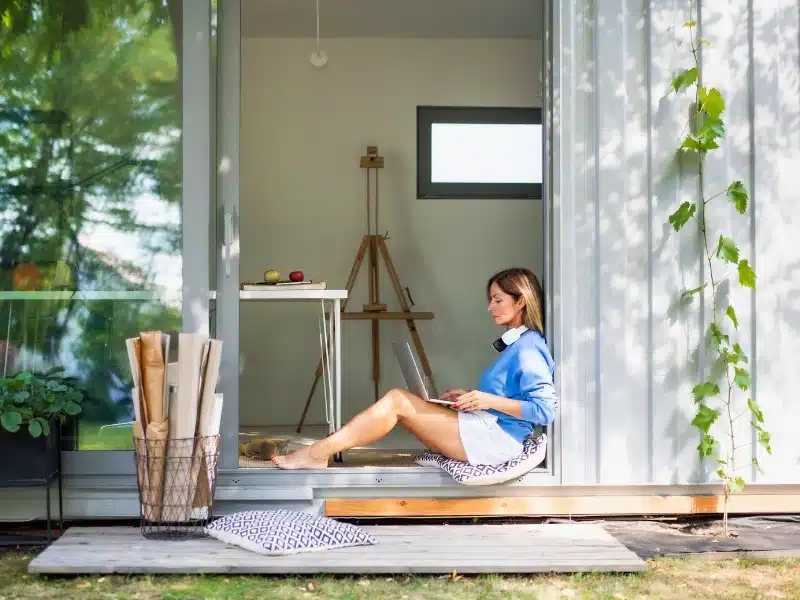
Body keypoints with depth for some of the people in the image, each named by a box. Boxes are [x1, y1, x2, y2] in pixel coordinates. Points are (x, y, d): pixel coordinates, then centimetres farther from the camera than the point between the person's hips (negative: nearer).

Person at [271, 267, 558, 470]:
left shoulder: (528, 348, -11)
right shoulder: (514, 343, 19)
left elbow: (546, 409, -20)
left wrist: (489, 400, -20)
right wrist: (472, 396, 13)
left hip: (497, 438, -10)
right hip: (484, 430, 10)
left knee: (397, 401, -13)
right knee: (399, 400, 0)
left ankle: (316, 454, -12)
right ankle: (322, 451, -9)